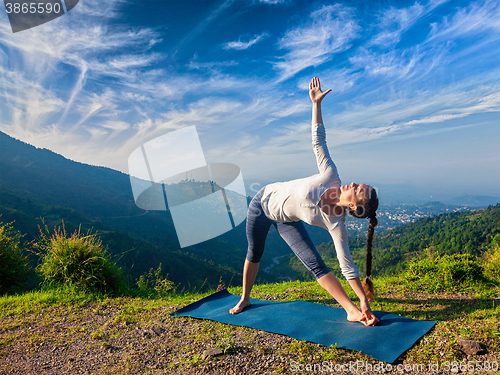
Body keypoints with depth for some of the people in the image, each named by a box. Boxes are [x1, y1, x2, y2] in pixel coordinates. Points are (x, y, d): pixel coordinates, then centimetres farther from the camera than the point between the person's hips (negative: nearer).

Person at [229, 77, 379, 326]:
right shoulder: (331, 177, -28)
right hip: (265, 201, 2)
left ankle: (354, 311, -5)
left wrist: (364, 301, -26)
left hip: (287, 220, -1)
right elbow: (318, 140, -23)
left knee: (316, 264, -17)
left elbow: (347, 266, -24)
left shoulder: (336, 224, -28)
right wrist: (316, 103, -27)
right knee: (254, 255, 15)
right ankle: (244, 299, 38)